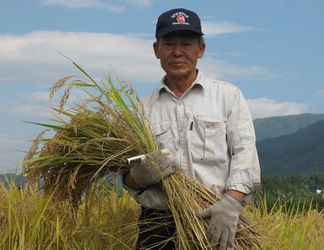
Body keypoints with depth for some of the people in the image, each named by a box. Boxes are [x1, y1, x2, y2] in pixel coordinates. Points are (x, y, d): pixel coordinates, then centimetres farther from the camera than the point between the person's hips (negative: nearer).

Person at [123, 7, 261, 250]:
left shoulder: (229, 95, 8)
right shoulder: (144, 108, 12)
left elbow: (245, 154, -2)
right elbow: (128, 177, 11)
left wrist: (231, 202, -17)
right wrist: (140, 175, -12)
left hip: (217, 224, -1)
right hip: (159, 227, 1)